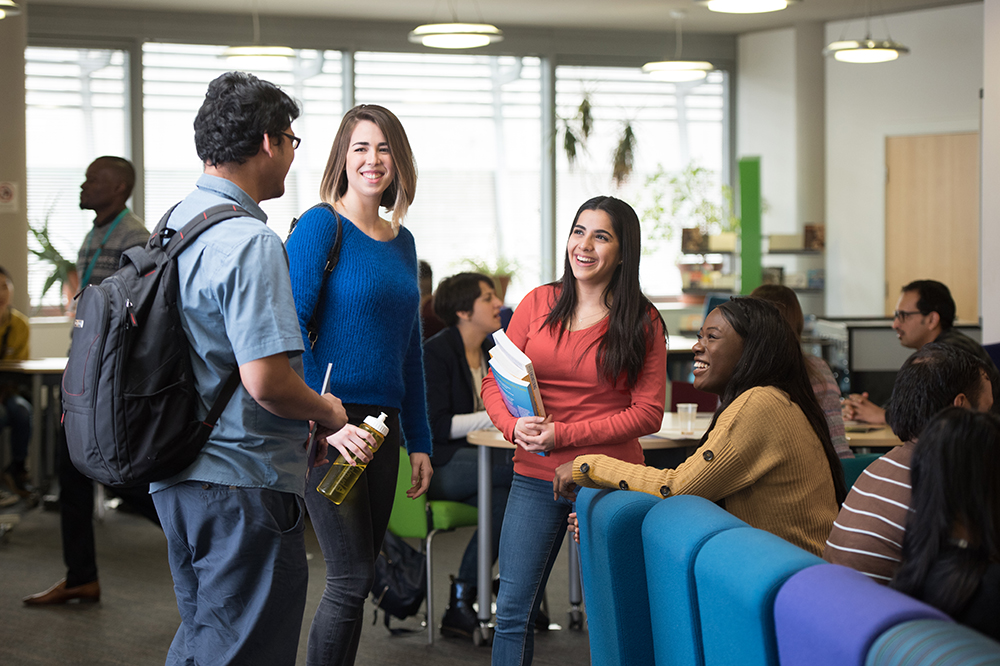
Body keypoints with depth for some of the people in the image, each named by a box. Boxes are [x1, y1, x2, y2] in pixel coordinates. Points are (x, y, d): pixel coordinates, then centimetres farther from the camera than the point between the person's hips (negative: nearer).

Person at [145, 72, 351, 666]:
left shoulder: (173, 225, 11)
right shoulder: (250, 243, -19)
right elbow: (267, 380, -25)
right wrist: (328, 413, -5)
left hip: (175, 477, 10)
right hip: (242, 484, -9)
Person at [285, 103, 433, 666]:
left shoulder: (402, 241, 15)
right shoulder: (321, 226, -7)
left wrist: (420, 442, 17)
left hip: (382, 424, 7)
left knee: (359, 578, 10)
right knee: (352, 578, -9)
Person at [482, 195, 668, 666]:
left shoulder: (643, 322, -1)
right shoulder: (538, 303, 6)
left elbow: (648, 413, -6)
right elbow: (494, 383, 8)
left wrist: (563, 434, -15)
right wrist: (514, 426, -15)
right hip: (536, 476, 2)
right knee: (513, 610, 0)